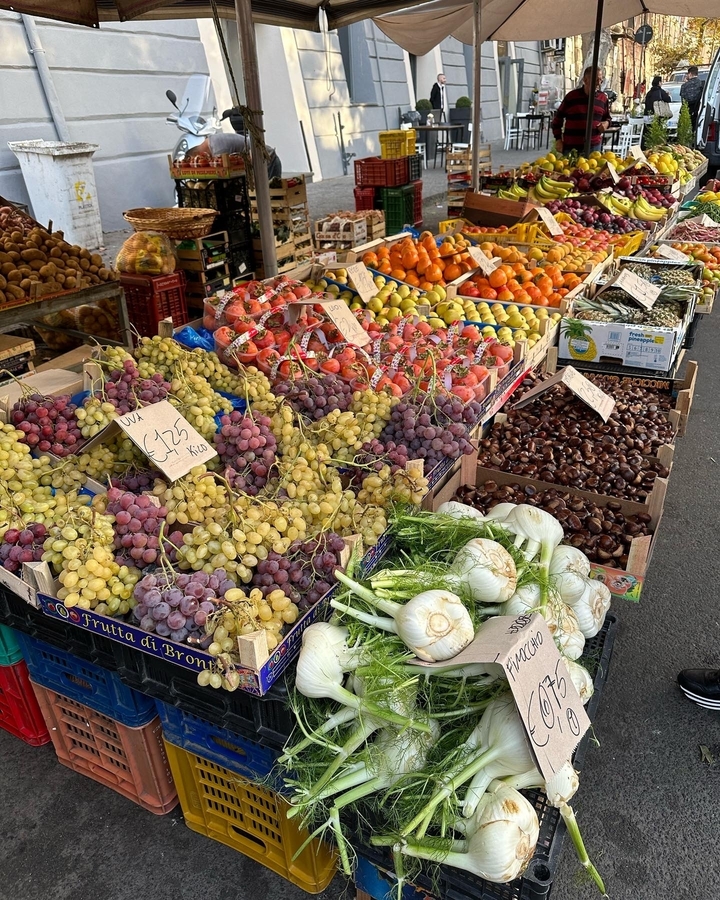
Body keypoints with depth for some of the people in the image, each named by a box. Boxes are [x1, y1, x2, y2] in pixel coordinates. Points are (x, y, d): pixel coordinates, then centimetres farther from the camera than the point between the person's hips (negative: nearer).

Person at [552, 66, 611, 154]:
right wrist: (558, 139, -4)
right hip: (571, 146, -3)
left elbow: (607, 117, 21)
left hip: (594, 146, 3)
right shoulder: (571, 96, -2)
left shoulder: (603, 98, 8)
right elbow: (558, 118, 3)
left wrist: (606, 123, -3)